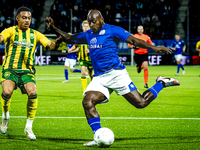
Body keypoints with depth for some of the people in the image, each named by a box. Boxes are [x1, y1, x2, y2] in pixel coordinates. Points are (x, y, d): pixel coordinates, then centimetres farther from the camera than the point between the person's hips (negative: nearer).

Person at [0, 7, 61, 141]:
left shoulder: (35, 34, 12)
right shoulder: (11, 31, 2)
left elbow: (49, 45, 3)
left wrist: (56, 43, -19)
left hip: (27, 71, 2)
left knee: (32, 93, -23)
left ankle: (29, 127, -7)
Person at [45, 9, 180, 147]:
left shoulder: (112, 30, 0)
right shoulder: (88, 35, 18)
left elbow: (133, 40, -6)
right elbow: (69, 39, 30)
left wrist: (154, 48, -17)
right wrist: (54, 28, 17)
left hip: (116, 73, -5)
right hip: (99, 78, 5)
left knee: (141, 103, -9)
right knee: (87, 102, -21)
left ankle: (161, 83, 19)